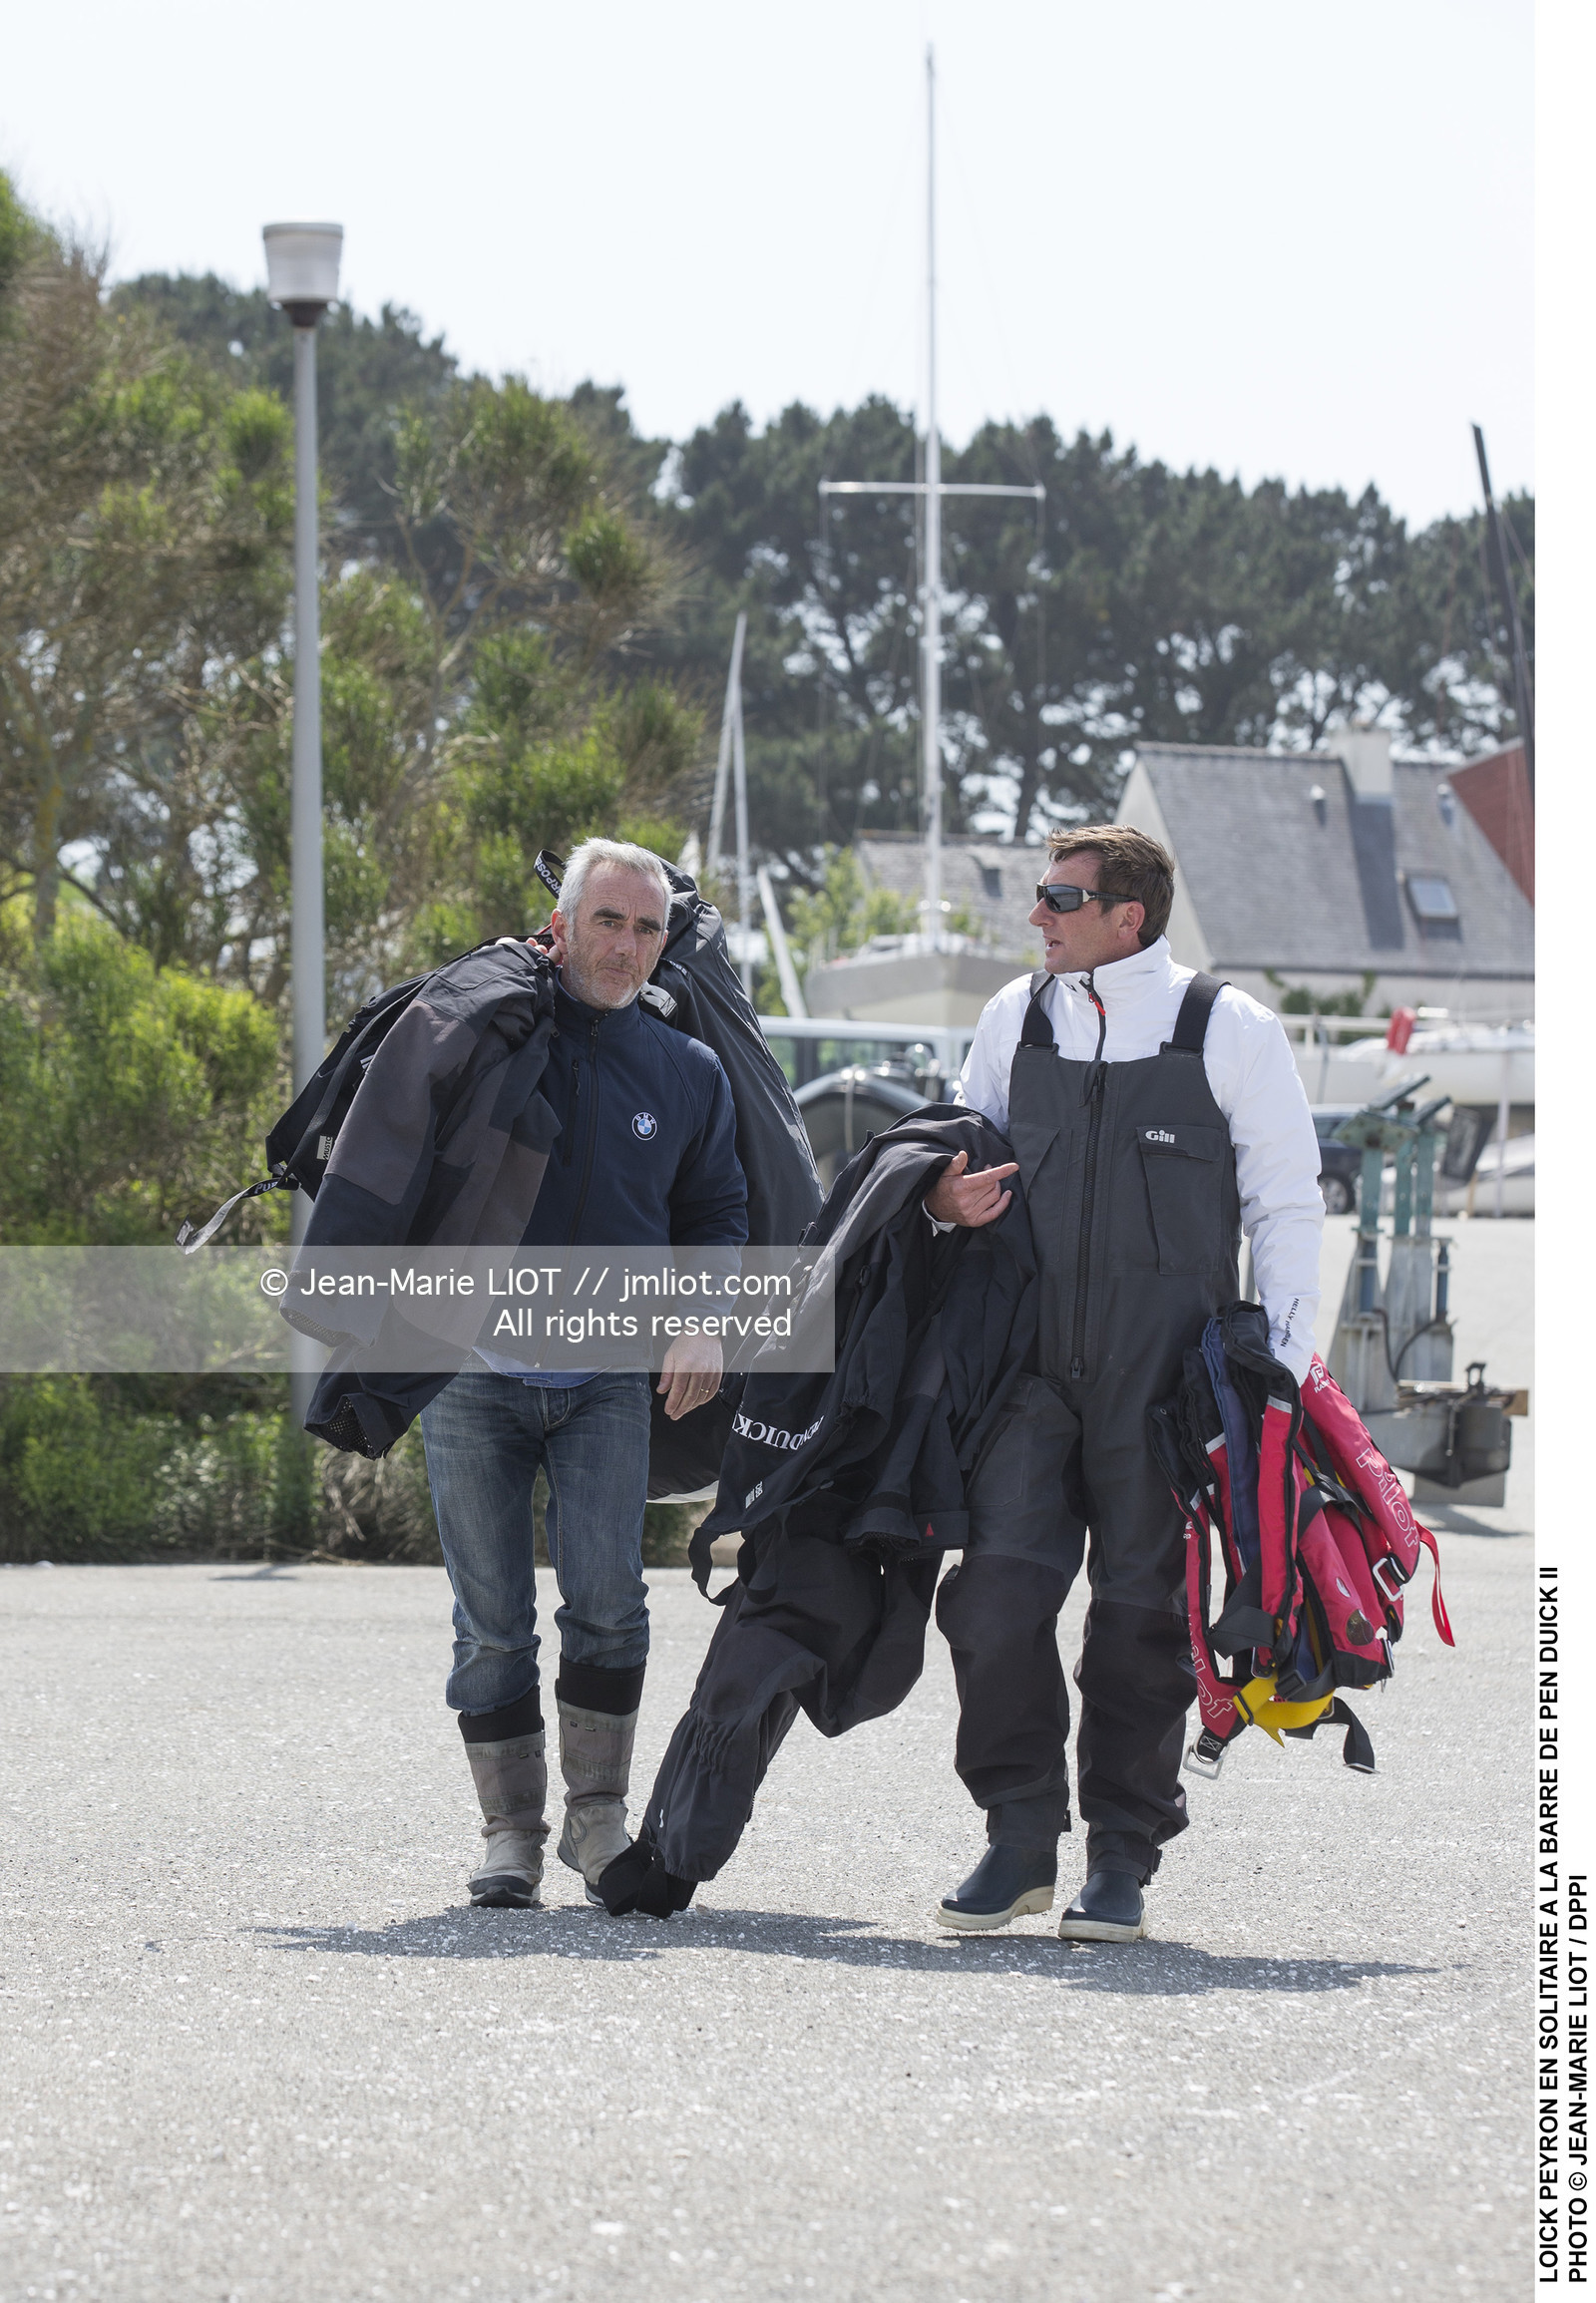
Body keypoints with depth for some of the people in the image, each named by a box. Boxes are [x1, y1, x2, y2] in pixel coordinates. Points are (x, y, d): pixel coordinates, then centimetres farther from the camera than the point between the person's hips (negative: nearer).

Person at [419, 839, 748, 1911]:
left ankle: (599, 1815, 2)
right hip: (474, 1373, -1)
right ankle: (511, 1832, 10)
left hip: (609, 1383, 1)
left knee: (607, 1601, -12)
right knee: (494, 1627, -1)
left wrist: (707, 1320, 3)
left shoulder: (689, 1072, 7)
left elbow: (718, 1211, 18)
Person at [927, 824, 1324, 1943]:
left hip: (1167, 1373, -3)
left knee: (1143, 1611, 0)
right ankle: (1021, 1840, 1)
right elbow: (963, 1158, 26)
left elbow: (1286, 1205, 4)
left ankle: (1121, 1861, 9)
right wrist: (945, 1196, 1)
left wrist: (1288, 1364, -3)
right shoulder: (1016, 1020, 12)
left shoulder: (1231, 1030, 1)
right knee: (997, 1590, -9)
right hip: (1033, 1360, 3)